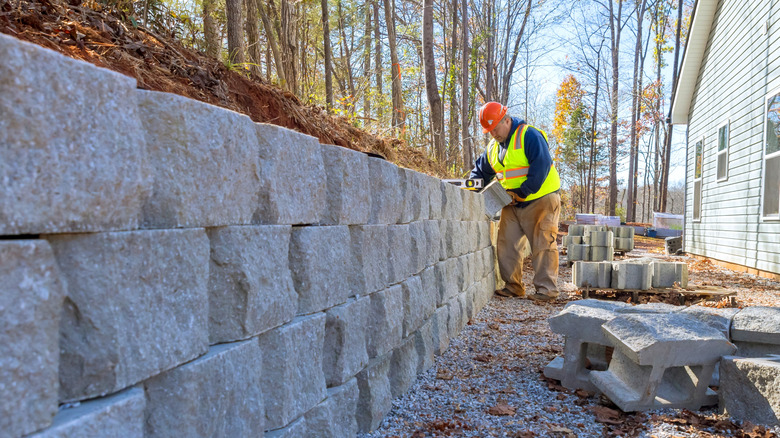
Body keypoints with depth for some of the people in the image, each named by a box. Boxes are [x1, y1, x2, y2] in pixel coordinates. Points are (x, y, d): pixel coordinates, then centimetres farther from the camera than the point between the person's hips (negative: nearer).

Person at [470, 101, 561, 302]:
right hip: (513, 204, 8)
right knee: (507, 244, 4)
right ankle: (513, 286, 13)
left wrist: (521, 192, -22)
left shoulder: (529, 136, -14)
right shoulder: (493, 147, 11)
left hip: (541, 199, -7)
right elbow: (481, 170, 20)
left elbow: (541, 167, -21)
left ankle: (546, 289, -1)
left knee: (542, 245, -6)